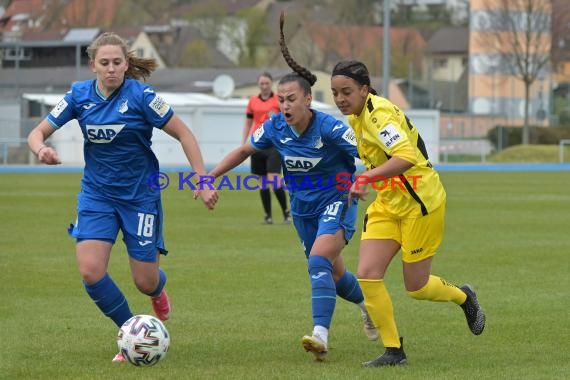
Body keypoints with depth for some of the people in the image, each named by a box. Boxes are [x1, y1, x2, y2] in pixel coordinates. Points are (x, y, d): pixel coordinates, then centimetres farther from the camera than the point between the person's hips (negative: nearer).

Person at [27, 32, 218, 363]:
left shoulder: (141, 96, -15)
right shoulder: (80, 95, -5)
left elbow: (184, 134, -11)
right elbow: (38, 133, 0)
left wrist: (203, 183, -16)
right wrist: (41, 149, -24)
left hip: (140, 195, -3)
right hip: (96, 195, 3)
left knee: (146, 282, 1)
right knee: (90, 271, -16)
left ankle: (159, 290, 42)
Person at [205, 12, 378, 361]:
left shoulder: (329, 128, -24)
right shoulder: (275, 128, -8)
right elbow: (244, 151, 7)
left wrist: (359, 182, -45)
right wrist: (210, 177, 0)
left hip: (336, 203, -6)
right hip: (303, 207, 6)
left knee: (319, 262, -27)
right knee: (333, 273, 16)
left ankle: (321, 335, -33)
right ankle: (367, 304, 47)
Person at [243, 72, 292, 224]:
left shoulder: (279, 100, 1)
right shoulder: (253, 101, 10)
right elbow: (248, 123, 16)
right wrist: (243, 143, 10)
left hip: (274, 144, -4)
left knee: (274, 180, -14)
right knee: (263, 182, 4)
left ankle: (286, 212, -1)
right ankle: (268, 215, 10)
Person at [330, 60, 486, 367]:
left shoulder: (378, 114, -22)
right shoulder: (356, 117, 6)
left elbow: (406, 157, -37)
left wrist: (367, 178, -46)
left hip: (420, 203, -8)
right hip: (387, 205, 8)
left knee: (416, 288, 2)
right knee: (367, 275, -9)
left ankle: (464, 297, 34)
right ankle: (393, 350, 0)